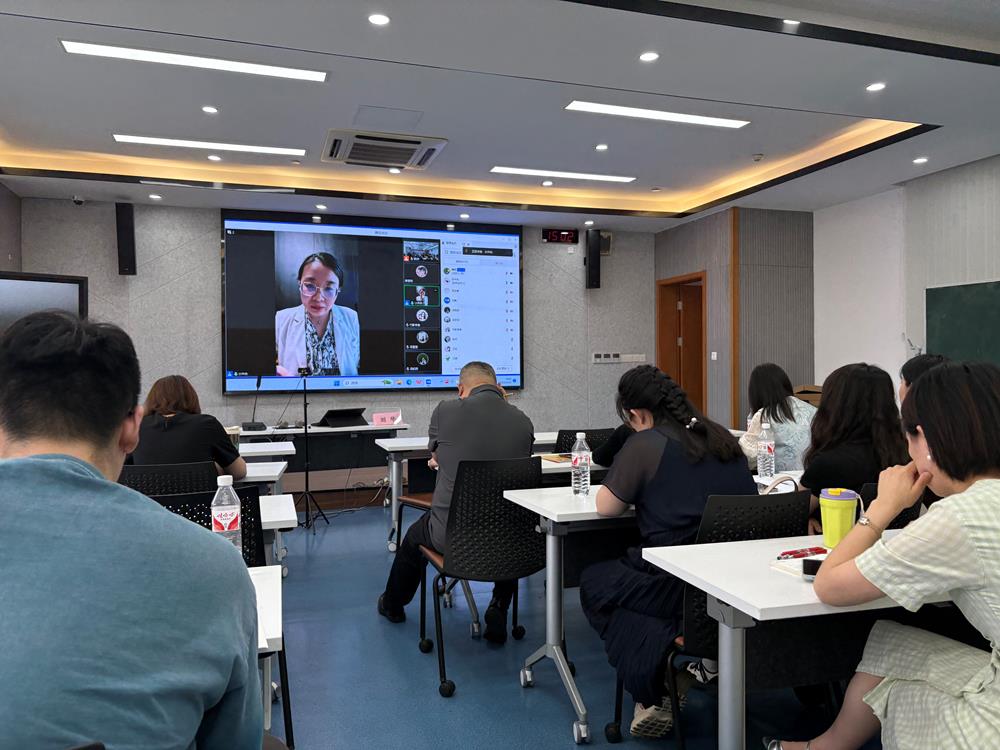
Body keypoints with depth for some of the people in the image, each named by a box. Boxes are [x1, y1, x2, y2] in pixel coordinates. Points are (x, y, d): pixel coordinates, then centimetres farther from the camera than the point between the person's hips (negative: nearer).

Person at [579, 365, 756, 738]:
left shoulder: (645, 445, -10)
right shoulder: (722, 437, 10)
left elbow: (606, 507, -3)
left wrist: (634, 491, 17)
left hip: (679, 586, -7)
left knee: (593, 582, 17)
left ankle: (651, 697, 7)